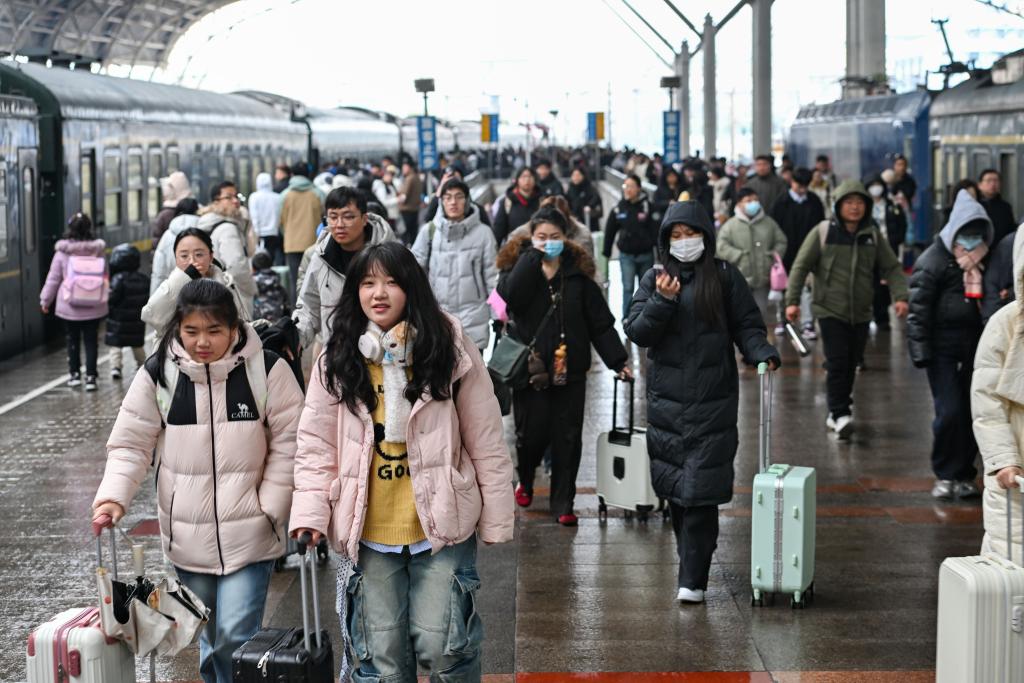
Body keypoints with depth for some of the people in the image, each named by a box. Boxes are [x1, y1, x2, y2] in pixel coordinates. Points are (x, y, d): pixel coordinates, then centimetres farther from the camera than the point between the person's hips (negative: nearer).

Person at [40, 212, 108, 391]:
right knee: (90, 341, 5)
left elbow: (53, 278, -2)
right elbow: (105, 277, 7)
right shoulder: (97, 251, -2)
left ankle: (74, 374, 21)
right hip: (93, 307, 1)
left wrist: (45, 300, 8)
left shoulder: (62, 253, -7)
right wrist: (105, 297, 20)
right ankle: (90, 377, 1)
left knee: (73, 340, 14)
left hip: (69, 307, -1)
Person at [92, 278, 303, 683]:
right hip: (187, 534, 3)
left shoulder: (266, 370, -9)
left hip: (249, 534, -3)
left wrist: (269, 508, -9)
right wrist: (113, 497, -14)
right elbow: (131, 444, 1)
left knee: (236, 636, -11)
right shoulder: (158, 374, -4)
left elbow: (288, 444, -4)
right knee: (208, 635, 16)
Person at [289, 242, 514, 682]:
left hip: (441, 524, -2)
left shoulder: (450, 349, -4)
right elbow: (316, 446, 2)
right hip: (370, 531, 2)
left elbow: (486, 443, -1)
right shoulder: (337, 361, 1)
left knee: (440, 645, -4)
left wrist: (496, 521, -1)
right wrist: (310, 513, -9)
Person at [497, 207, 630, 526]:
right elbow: (511, 295, -23)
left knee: (568, 437, 3)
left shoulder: (578, 273, 4)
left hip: (570, 368, 2)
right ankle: (525, 479, 31)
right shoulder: (518, 266, 1)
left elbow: (600, 321, 4)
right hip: (530, 367, -2)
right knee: (532, 433, 0)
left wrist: (618, 361, -2)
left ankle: (563, 502, 14)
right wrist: (534, 256, -18)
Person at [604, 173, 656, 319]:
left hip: (645, 254, 0)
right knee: (628, 287, -6)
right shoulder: (618, 208, -2)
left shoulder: (647, 206, -7)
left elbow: (655, 229, -8)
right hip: (626, 255, 0)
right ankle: (627, 317, -1)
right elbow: (609, 231, 5)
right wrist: (606, 252, 7)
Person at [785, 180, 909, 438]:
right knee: (838, 362, -12)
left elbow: (892, 267, 5)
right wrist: (792, 300, -10)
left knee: (851, 364, 9)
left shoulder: (873, 236, 7)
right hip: (830, 309, -4)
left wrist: (900, 296, -12)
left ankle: (836, 413, 22)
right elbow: (800, 266, -3)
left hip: (861, 313, 4)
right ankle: (840, 414, -8)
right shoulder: (823, 232, -4)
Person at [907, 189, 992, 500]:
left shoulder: (985, 260, 8)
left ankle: (964, 474, 18)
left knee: (974, 413, 5)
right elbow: (919, 308, -8)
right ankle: (945, 475, 6)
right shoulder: (934, 261, -7)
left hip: (975, 344, 5)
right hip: (943, 346, -5)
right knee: (950, 412, -10)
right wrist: (921, 352, -13)